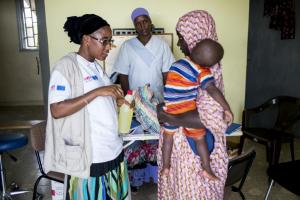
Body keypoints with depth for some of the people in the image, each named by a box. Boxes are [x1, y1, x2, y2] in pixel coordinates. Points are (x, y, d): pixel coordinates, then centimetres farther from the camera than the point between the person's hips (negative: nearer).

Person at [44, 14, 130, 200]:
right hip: (88, 155, -7)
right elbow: (57, 110, -20)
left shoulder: (97, 66, 11)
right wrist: (97, 92, -25)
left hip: (112, 149, 8)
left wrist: (117, 101, -2)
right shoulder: (66, 66, -12)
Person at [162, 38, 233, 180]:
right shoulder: (202, 71, -11)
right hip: (188, 111, -4)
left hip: (169, 110, 4)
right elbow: (212, 89, -26)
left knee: (168, 135, 24)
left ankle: (165, 167, 32)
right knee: (200, 138, 16)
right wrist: (227, 109, -24)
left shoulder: (178, 63, 5)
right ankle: (207, 169, 23)